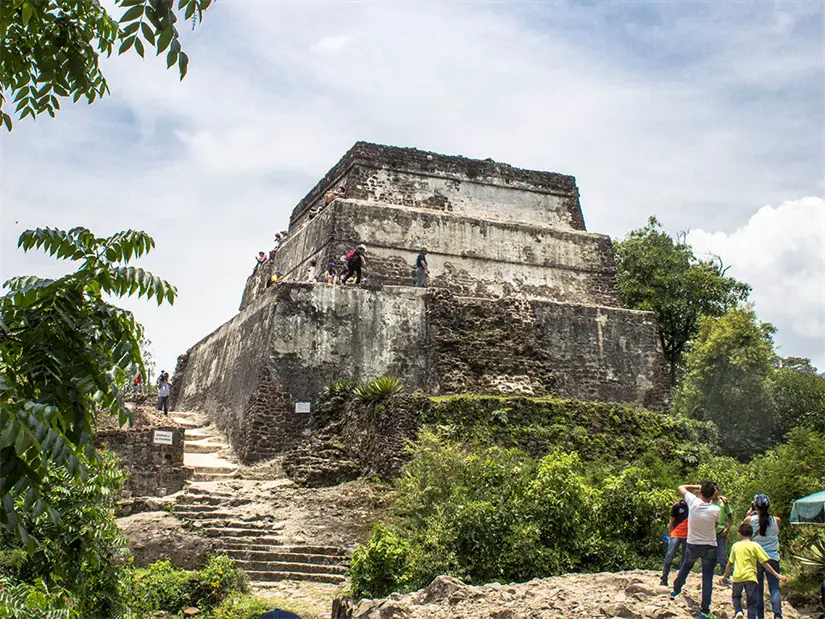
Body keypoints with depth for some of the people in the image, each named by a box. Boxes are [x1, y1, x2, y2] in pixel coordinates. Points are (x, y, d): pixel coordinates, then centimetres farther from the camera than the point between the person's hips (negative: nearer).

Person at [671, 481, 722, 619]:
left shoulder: (693, 501, -15)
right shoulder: (715, 510, -16)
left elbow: (681, 487, 3)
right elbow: (715, 525, 3)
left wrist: (698, 487, 4)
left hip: (692, 545, 2)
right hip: (710, 547, -2)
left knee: (685, 566, 29)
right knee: (707, 579, 2)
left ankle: (676, 590, 46)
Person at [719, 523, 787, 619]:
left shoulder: (735, 545, 11)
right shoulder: (755, 546, 2)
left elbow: (730, 563, 17)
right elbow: (765, 563, -2)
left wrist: (724, 576, 29)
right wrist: (777, 575, 2)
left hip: (737, 577, 2)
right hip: (750, 577, -2)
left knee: (736, 596, 22)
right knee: (752, 603, 4)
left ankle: (738, 611, -4)